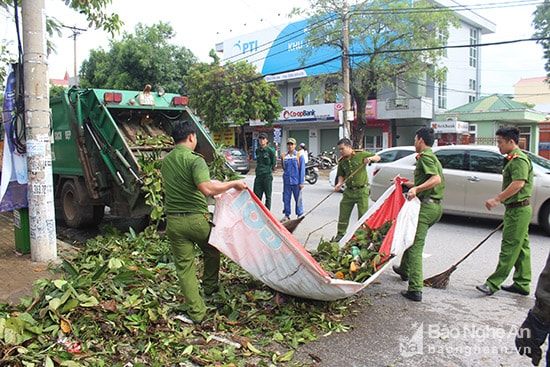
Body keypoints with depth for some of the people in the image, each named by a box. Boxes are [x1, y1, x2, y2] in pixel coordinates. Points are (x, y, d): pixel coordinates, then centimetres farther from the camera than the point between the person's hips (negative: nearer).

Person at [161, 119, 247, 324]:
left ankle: (196, 313, 12)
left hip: (173, 221, 5)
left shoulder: (165, 161, 9)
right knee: (212, 252, 24)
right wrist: (233, 184, -18)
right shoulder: (195, 160, -13)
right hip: (197, 219, -5)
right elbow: (206, 188, -29)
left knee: (184, 266, 8)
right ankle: (209, 287, 39)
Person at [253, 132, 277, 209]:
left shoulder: (270, 150, -5)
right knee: (257, 196, 4)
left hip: (267, 176, -5)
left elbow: (274, 163, 1)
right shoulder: (257, 150, 11)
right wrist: (259, 170, 14)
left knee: (268, 196, 3)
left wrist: (268, 170, -1)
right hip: (258, 175, 5)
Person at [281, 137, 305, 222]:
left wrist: (301, 182, -8)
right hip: (286, 181, 3)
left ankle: (300, 215, 15)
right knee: (286, 198, 6)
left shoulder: (299, 156, -2)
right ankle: (286, 215, 16)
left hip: (296, 181, -3)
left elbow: (302, 169, -4)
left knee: (298, 199, 4)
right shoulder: (284, 156, 6)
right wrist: (286, 174, 14)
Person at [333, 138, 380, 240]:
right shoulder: (341, 161, 4)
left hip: (362, 190, -3)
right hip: (349, 191, 4)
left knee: (363, 214, 2)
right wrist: (339, 184, -9)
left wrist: (370, 158, -18)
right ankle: (340, 234, 18)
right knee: (343, 214, 6)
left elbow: (378, 157, 3)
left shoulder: (361, 154, -6)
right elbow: (341, 175, 10)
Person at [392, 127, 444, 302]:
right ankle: (404, 269, 43)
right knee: (411, 237, 26)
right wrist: (411, 185, 32)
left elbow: (436, 179, -24)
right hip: (435, 206, 11)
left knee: (415, 247, -11)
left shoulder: (425, 156, -11)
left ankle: (415, 290, -14)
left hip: (426, 206, -10)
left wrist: (416, 189, -33)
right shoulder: (432, 156, 21)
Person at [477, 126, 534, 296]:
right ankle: (522, 284, 19)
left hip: (518, 210, -11)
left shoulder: (519, 159, -16)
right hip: (518, 209, 11)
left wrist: (497, 199, -28)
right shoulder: (513, 159, 18)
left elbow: (518, 183, -29)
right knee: (521, 247, 12)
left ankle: (494, 283, -6)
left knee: (509, 248, -8)